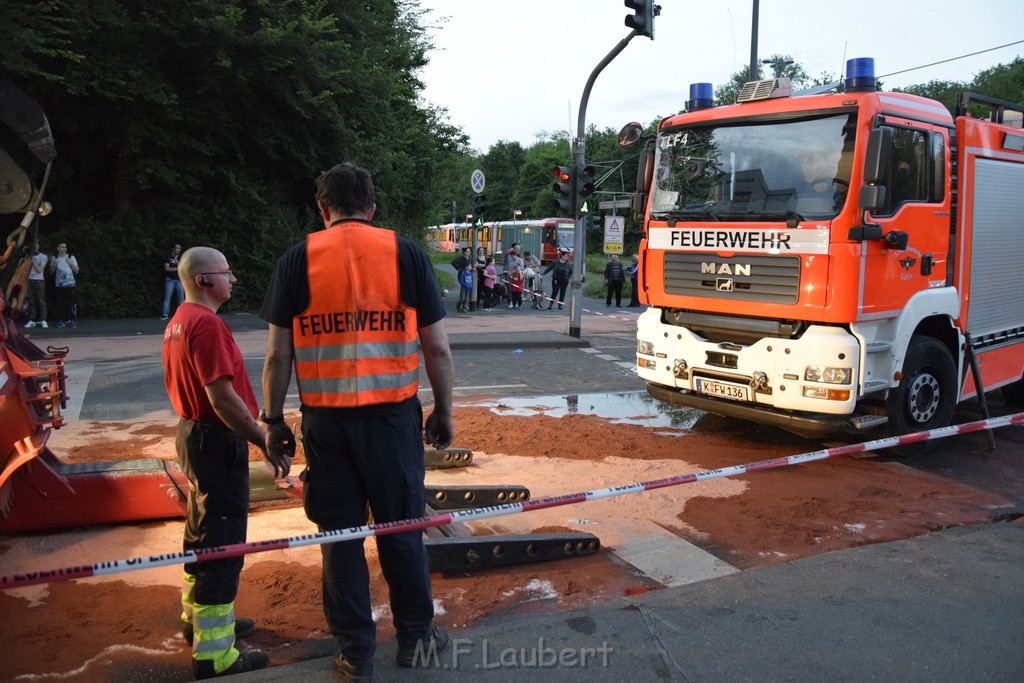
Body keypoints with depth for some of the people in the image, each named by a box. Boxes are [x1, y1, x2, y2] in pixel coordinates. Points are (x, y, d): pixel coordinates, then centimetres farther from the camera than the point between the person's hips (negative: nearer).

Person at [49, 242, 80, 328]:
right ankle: (61, 320, 7)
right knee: (60, 303, 1)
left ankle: (73, 320, -3)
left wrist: (70, 263, -11)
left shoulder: (71, 258, 6)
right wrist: (53, 265, -6)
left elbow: (76, 271, 4)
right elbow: (51, 271, 13)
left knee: (71, 303, -6)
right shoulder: (54, 258, 10)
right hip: (58, 284, 2)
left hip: (69, 284, -2)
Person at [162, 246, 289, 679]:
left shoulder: (178, 323, 12)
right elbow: (222, 396, -26)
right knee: (222, 545, -4)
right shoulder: (206, 324, -20)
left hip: (193, 433, 11)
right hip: (218, 440, -11)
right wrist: (266, 442, -23)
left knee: (203, 532, 22)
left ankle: (197, 618, 38)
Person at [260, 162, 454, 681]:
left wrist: (274, 420, 10)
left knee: (339, 534, 12)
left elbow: (277, 355, 0)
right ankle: (415, 638, 30)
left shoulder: (296, 260, 1)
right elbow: (438, 349, -1)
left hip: (324, 419, 0)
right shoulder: (406, 253, -1)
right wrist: (443, 412, 10)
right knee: (401, 529, 14)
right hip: (392, 414, 0)